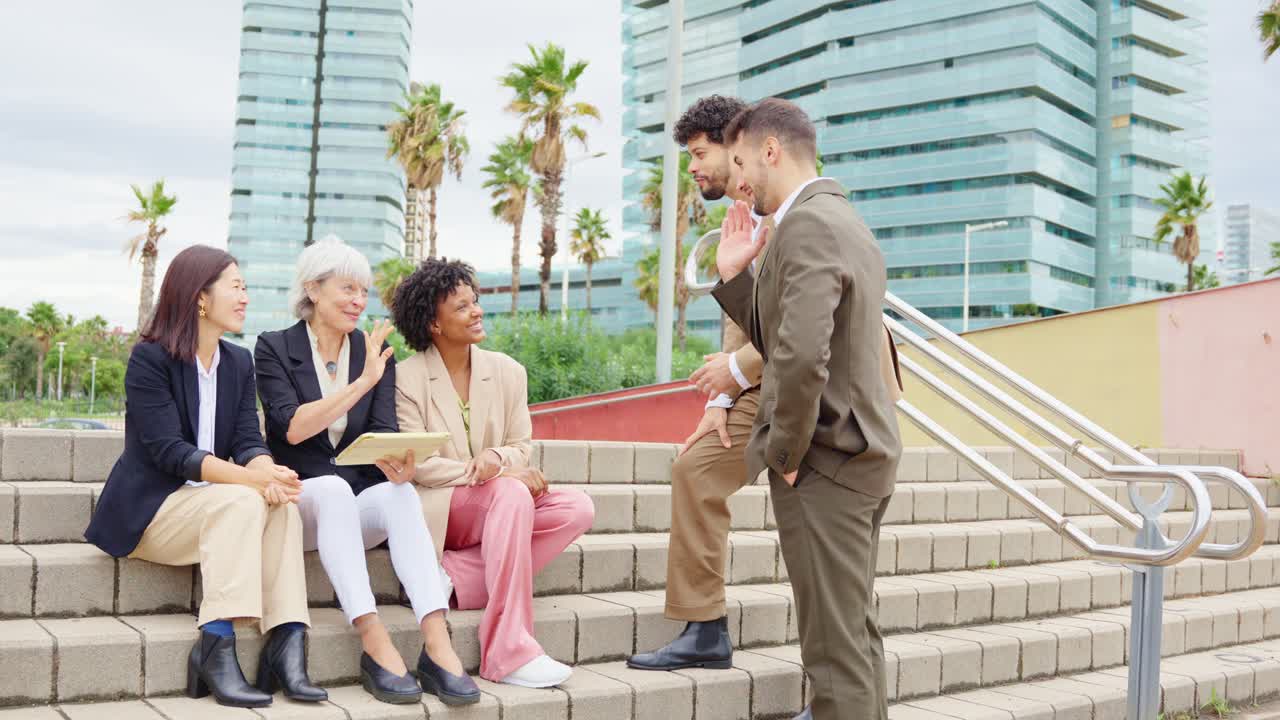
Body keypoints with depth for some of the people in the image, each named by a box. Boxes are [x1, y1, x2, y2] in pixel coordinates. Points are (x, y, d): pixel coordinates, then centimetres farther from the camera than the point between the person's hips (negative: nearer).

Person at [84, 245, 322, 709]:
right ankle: (215, 649, -34)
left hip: (213, 505, 5)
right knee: (243, 502, -33)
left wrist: (267, 472, -26)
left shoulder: (239, 363, 9)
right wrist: (251, 479, -31)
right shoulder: (149, 358, -10)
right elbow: (170, 452, -20)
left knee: (281, 505, -26)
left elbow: (249, 441, -1)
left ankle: (286, 645, -33)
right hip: (147, 509, -5)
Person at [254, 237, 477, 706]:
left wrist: (394, 459, -25)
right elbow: (292, 427, -13)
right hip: (300, 500, -2)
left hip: (359, 502, 2)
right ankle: (375, 646, -43)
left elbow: (382, 430, -1)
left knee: (401, 494, -32)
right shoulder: (275, 349, 1)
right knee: (333, 488, -36)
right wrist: (362, 383, -20)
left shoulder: (377, 351, 10)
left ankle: (437, 647, -44)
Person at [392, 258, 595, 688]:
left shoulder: (508, 372, 9)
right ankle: (509, 651, -37)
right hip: (434, 508, -5)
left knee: (578, 508, -19)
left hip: (501, 502, 5)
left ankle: (456, 575, -23)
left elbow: (521, 450, 8)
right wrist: (494, 474, -22)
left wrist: (496, 458, -18)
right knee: (511, 493, -34)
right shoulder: (407, 377, -4)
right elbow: (415, 464, -11)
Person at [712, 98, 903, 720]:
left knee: (835, 641, -2)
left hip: (824, 460, -10)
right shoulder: (846, 221, 16)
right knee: (855, 628, 19)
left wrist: (785, 449, -17)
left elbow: (802, 354, -30)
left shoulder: (806, 225, -17)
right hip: (864, 454, 10)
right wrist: (735, 276, 6)